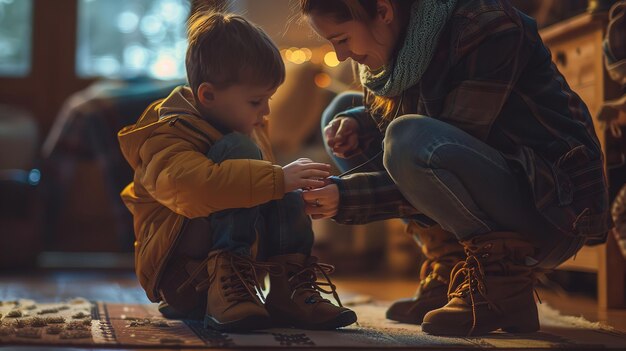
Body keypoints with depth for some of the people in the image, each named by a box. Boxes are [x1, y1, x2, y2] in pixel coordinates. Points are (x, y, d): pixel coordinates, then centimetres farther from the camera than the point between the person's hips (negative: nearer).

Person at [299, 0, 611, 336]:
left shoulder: (487, 29, -21)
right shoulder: (399, 43, 1)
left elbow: (443, 152, -24)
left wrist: (345, 197, -25)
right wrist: (353, 126, -9)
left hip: (551, 206, -9)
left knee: (411, 140, -32)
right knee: (343, 111, 7)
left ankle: (505, 283, -15)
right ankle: (448, 273, 2)